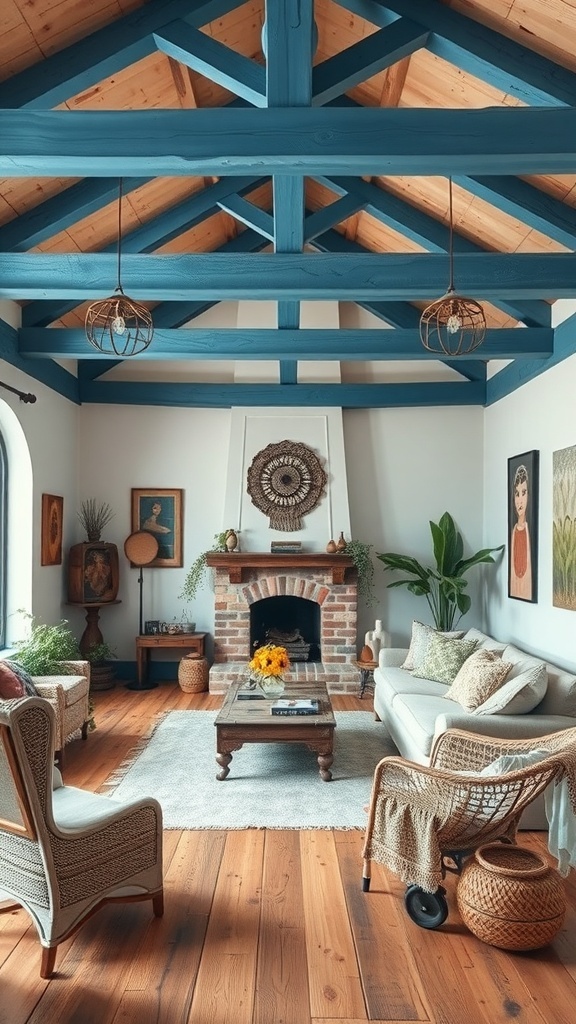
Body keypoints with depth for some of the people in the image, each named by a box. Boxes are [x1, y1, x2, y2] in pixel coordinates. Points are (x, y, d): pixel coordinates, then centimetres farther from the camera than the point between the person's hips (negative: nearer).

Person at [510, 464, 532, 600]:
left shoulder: (528, 528, -7)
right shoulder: (513, 530, 3)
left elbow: (529, 564, -7)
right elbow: (512, 565, 8)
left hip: (527, 587, -3)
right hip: (513, 588, 3)